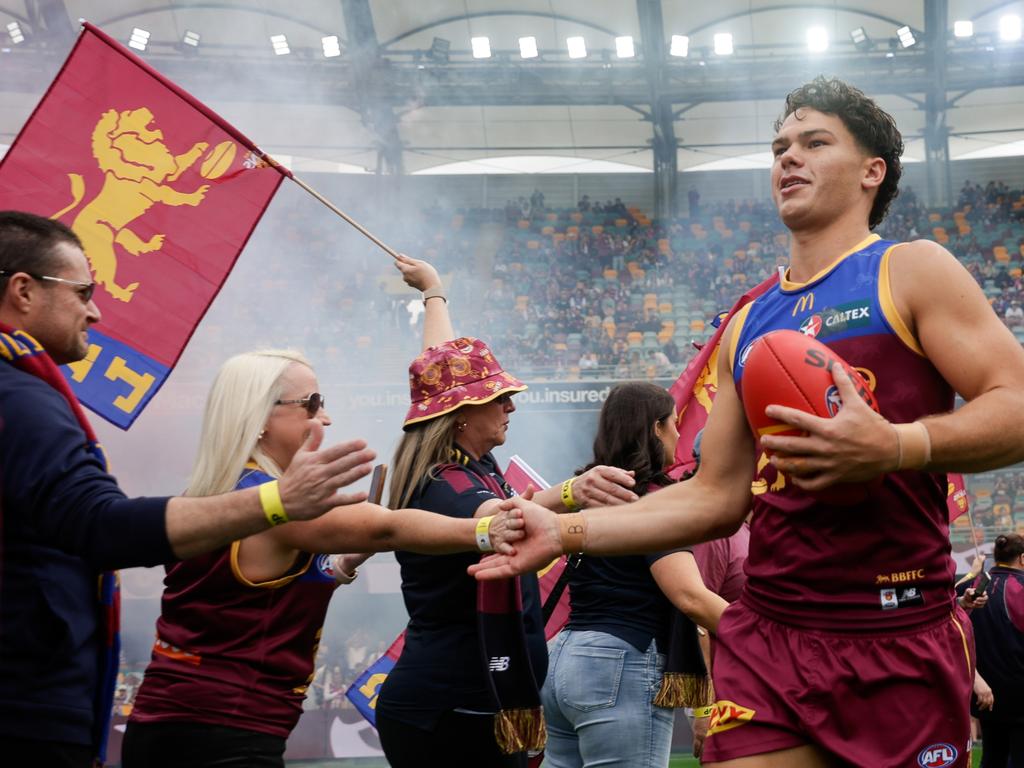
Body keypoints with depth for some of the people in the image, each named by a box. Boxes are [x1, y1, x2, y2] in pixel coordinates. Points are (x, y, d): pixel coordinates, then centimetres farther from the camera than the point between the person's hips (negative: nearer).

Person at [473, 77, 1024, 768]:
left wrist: (894, 447, -24)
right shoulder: (748, 326, 18)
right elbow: (717, 496, 18)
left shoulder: (910, 271, 2)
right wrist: (566, 531, 8)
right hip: (767, 638, 4)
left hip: (900, 643, -4)